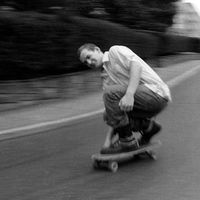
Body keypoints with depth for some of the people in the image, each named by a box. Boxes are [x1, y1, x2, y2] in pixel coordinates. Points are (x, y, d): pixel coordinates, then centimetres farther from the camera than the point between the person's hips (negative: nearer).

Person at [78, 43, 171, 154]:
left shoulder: (115, 51, 0)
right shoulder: (106, 78, 19)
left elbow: (136, 65, -18)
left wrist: (129, 94, -29)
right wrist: (108, 140, 4)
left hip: (156, 93, -9)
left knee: (110, 92, -21)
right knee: (109, 114, 9)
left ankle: (127, 141, -13)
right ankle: (148, 125, 18)